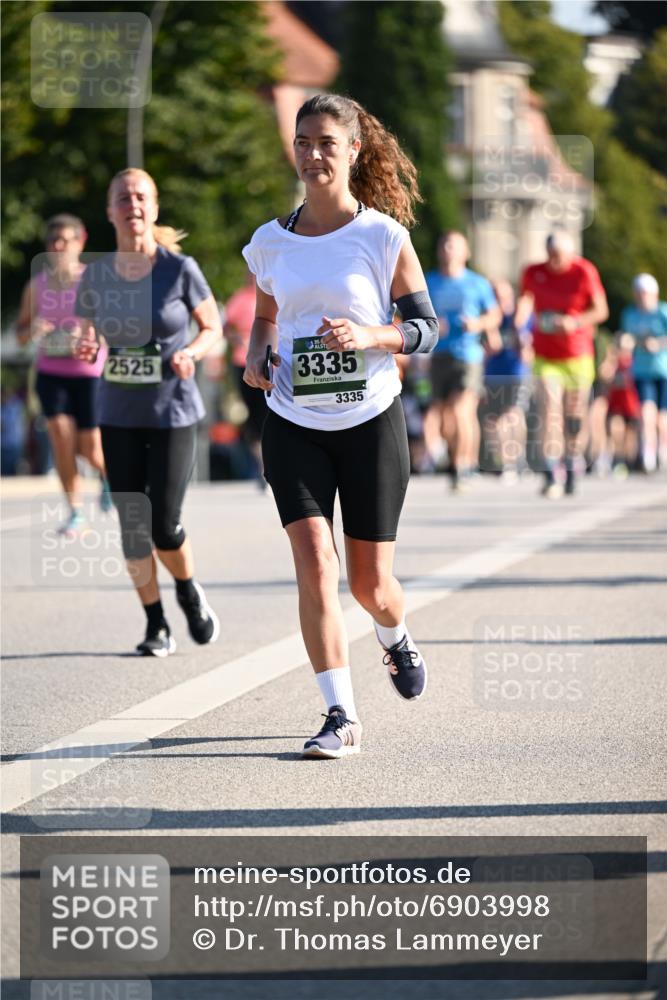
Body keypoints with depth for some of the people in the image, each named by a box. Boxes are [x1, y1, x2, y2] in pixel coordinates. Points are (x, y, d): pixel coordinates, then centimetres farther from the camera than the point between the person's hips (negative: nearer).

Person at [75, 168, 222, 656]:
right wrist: (84, 347, -13)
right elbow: (87, 334, 11)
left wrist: (192, 352, -18)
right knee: (132, 525, 1)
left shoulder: (179, 269, -10)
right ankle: (156, 625, 16)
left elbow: (213, 326, 2)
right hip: (119, 417, 3)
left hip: (173, 414, -3)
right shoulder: (96, 276, -1)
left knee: (164, 525, -6)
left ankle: (190, 593, 26)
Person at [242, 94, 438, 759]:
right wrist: (256, 357, -1)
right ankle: (341, 717, -10)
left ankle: (395, 638, 43)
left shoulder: (384, 236, -5)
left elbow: (426, 327, -2)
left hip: (370, 422, -2)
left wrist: (369, 336, -20)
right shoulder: (272, 242, 5)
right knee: (314, 565, -14)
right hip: (293, 424, 2)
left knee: (369, 582, 6)